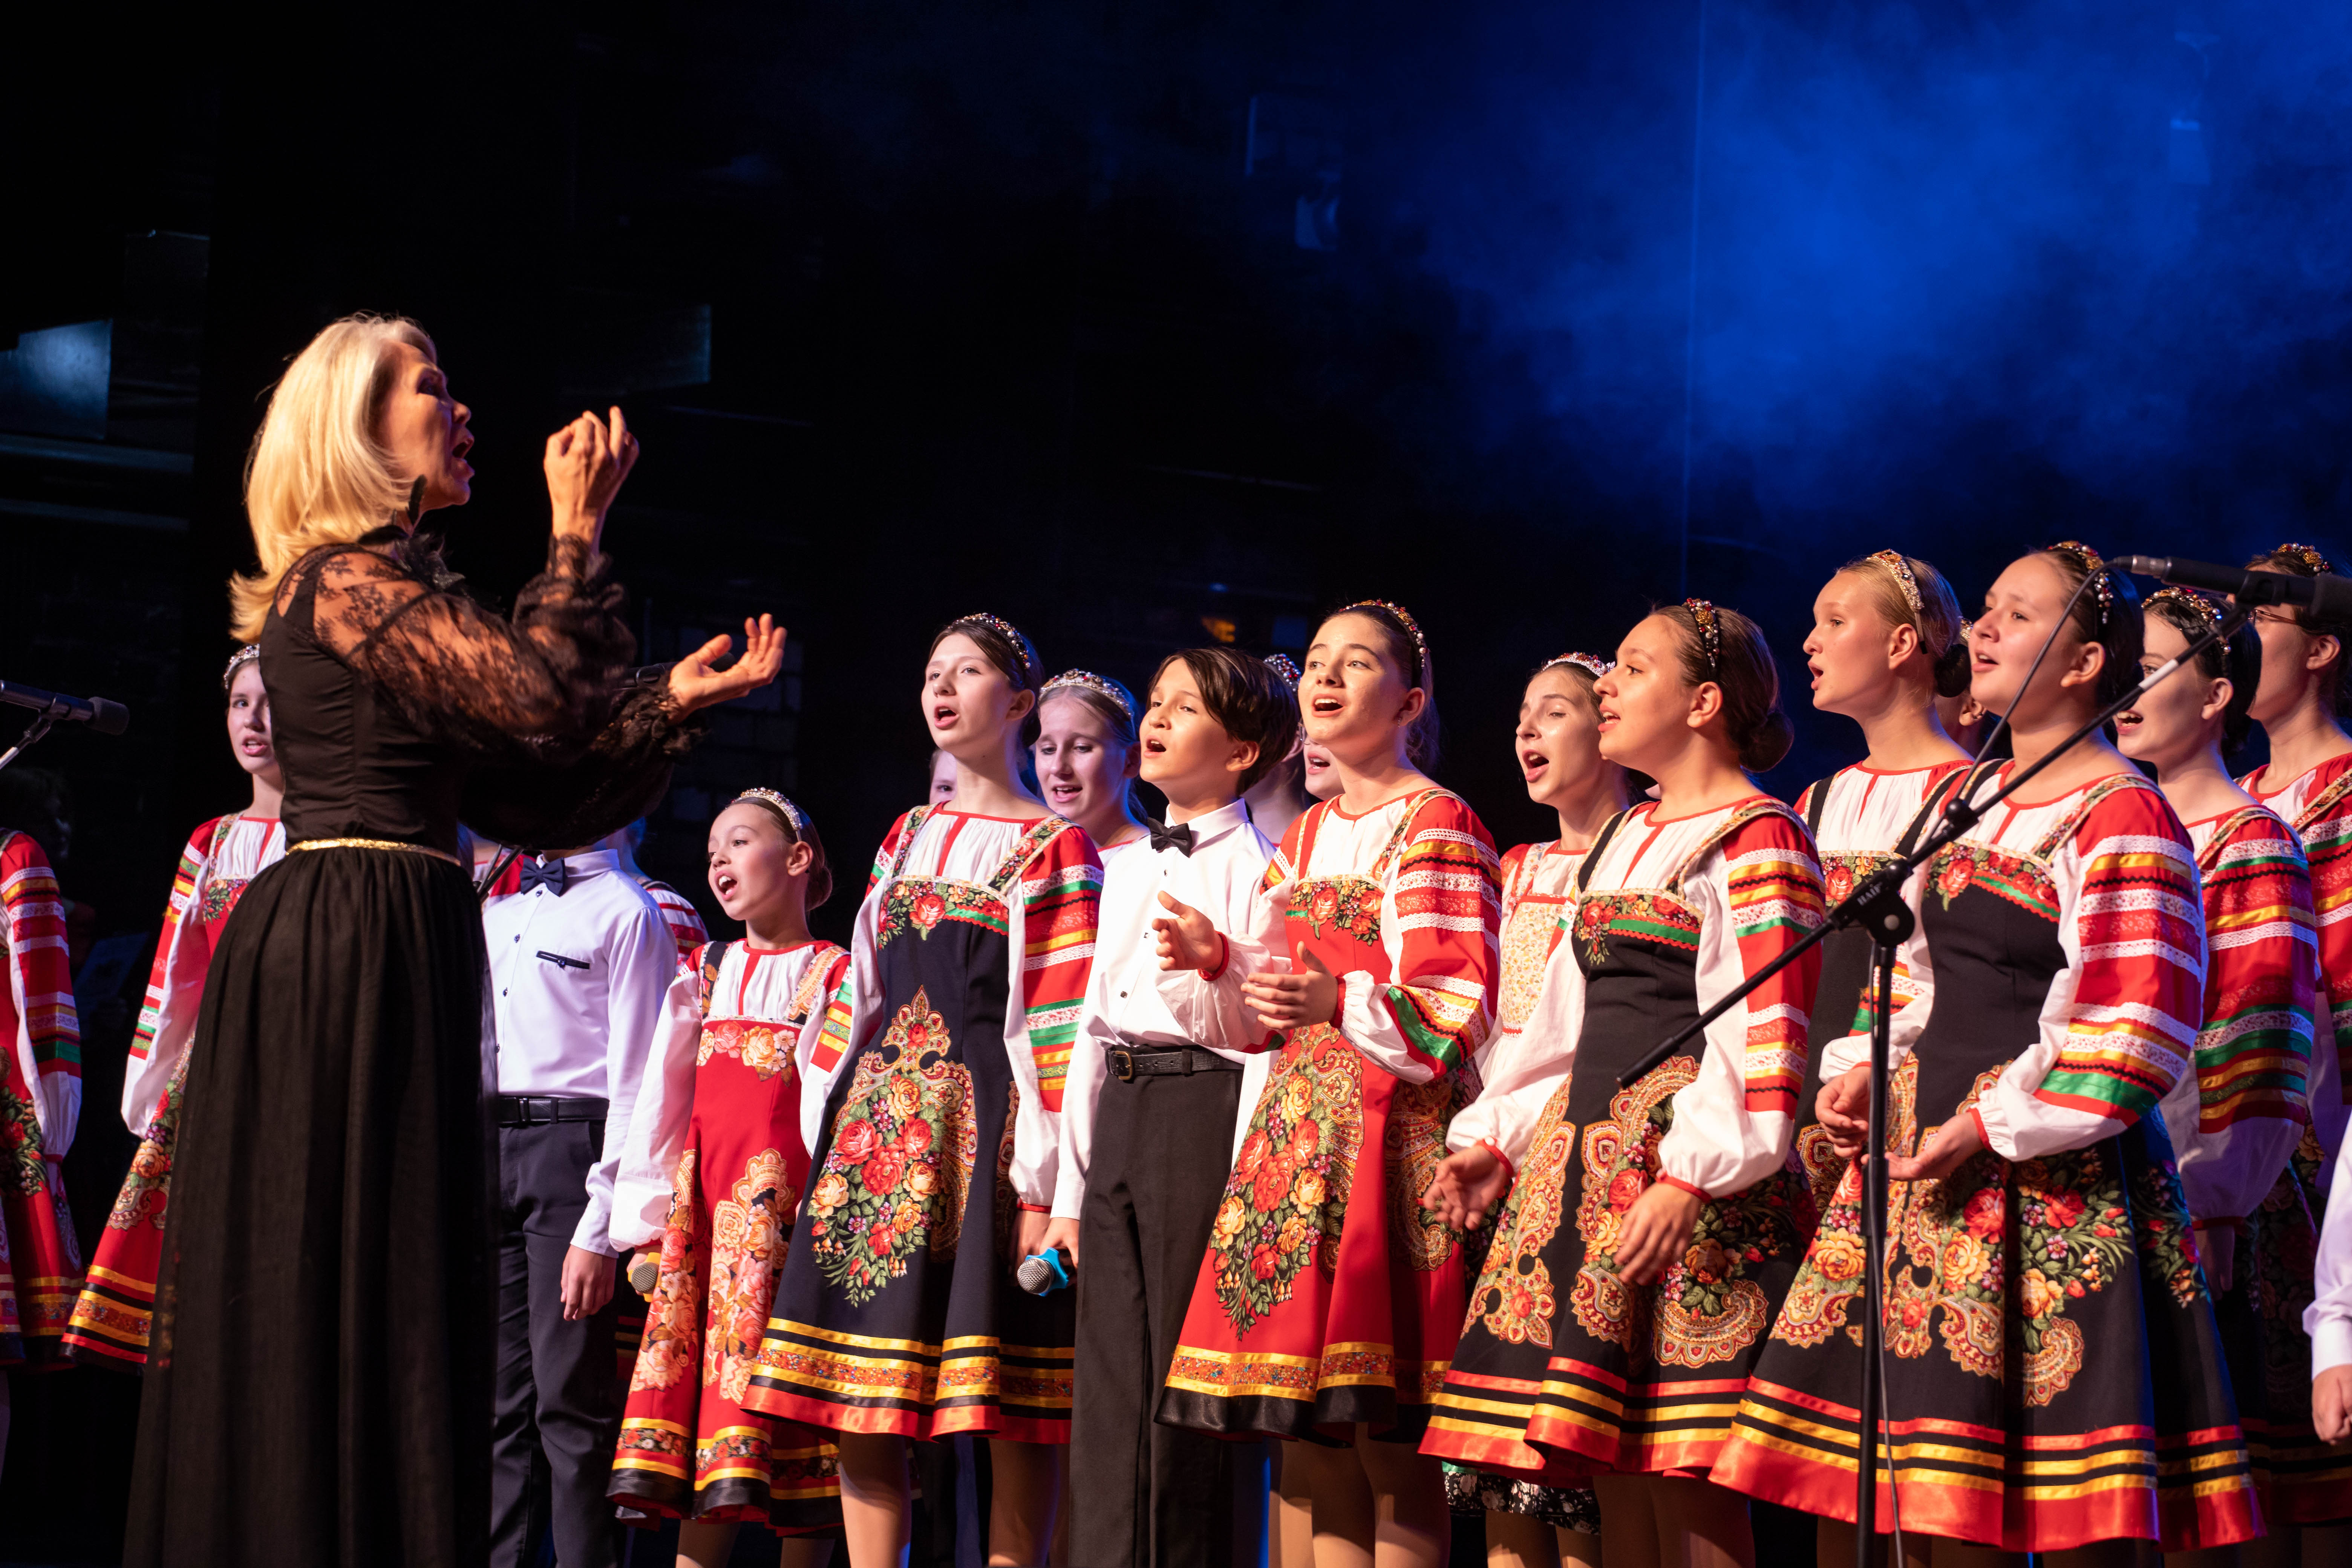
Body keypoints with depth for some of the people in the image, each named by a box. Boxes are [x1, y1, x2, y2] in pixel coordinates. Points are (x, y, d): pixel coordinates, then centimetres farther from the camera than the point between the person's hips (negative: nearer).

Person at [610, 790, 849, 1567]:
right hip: (703, 1197, 5)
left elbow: (834, 1109, -5)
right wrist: (646, 1223, 7)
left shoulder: (833, 974, 3)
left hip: (786, 1194, -4)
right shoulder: (703, 974, 18)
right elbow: (660, 1102, 14)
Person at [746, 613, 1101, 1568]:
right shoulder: (909, 838, 20)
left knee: (1009, 1416, -7)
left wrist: (1041, 1181, -14)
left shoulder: (1051, 849, 1)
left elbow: (1059, 1027, -6)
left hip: (986, 1125, -6)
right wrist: (828, 1137, 10)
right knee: (857, 1412, 2)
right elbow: (861, 992, 18)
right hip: (878, 1123, 6)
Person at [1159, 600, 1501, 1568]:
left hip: (1393, 1125, -7)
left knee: (1390, 1450, -9)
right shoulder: (1303, 840, 19)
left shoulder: (1439, 825, -4)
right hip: (1297, 1121, 7)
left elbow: (1460, 1006, -13)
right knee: (1307, 1444, 5)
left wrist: (1341, 1003, -27)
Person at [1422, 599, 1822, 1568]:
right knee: (1611, 1469, 6)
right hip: (1585, 1140, 8)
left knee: (1682, 1471, -10)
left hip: (1681, 1157, -8)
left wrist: (1692, 1178, -23)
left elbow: (1764, 1028, -15)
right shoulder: (1625, 837, 21)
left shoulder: (1758, 837, -6)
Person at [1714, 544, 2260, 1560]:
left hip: (2045, 1172, -8)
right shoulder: (1975, 795, 17)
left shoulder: (2121, 814, -9)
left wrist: (1989, 1129, -17)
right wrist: (1872, 1071, 9)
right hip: (1933, 1131, 8)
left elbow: (2138, 1030, -16)